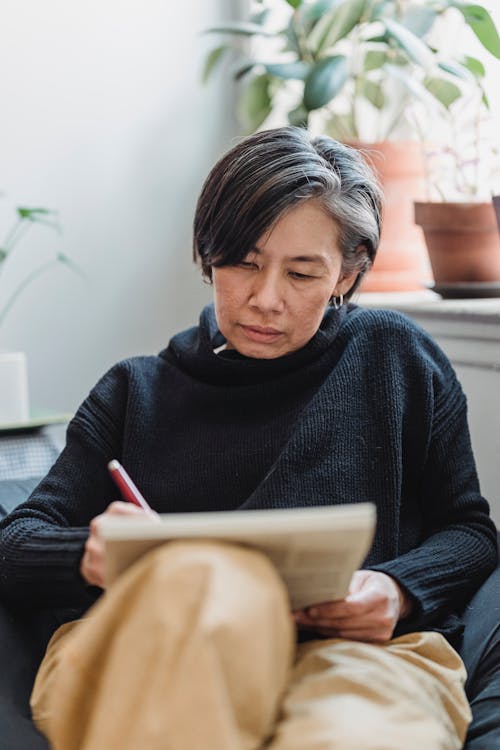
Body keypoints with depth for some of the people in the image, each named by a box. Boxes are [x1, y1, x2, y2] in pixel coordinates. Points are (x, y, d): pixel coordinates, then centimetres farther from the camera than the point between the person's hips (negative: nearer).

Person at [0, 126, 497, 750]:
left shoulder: (398, 357, 24)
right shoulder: (136, 392, 25)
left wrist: (399, 591, -1)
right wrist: (91, 555, -10)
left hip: (356, 649, -3)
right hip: (146, 651, 3)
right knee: (205, 576, -38)